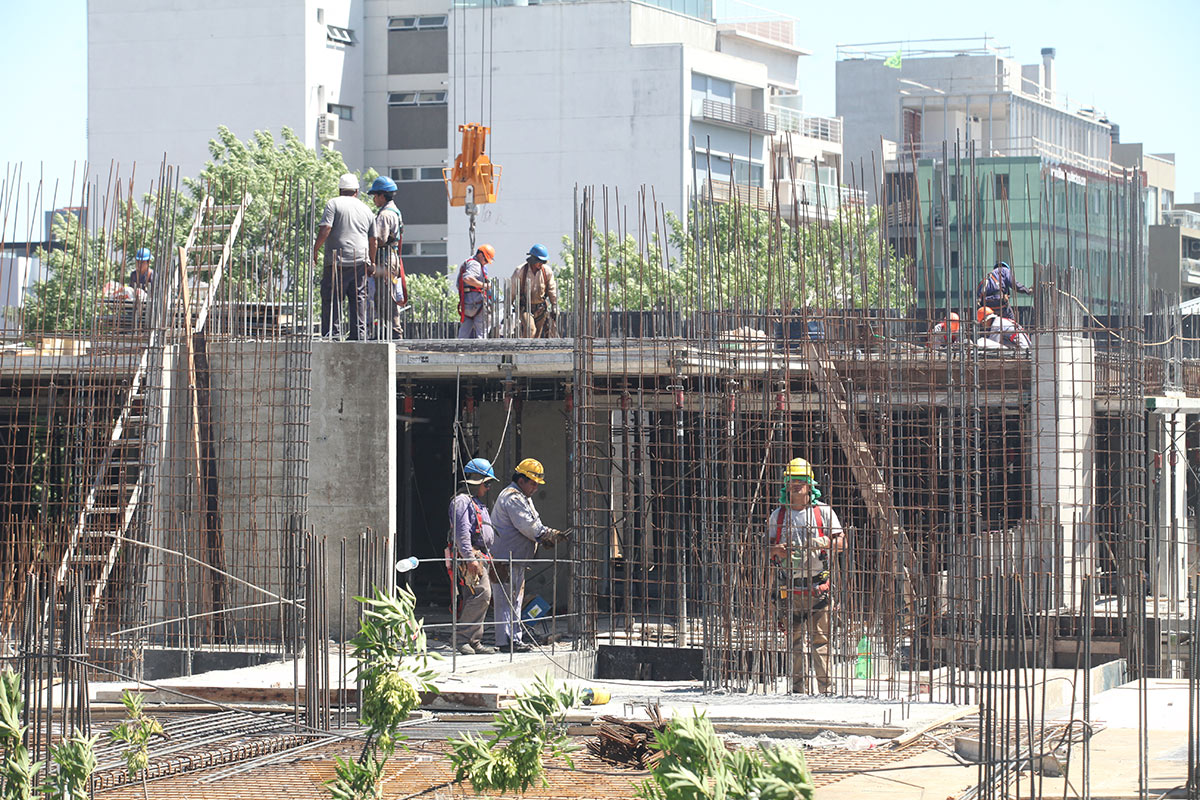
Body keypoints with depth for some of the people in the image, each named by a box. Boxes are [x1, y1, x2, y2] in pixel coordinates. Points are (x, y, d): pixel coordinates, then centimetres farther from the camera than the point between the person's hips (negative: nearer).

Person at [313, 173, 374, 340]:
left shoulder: (333, 204, -1)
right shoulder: (366, 210, 15)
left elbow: (325, 229, -12)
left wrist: (315, 250, -3)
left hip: (337, 260, -4)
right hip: (360, 260, 4)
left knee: (331, 298, -3)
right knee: (359, 298, 8)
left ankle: (332, 334, -8)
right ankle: (358, 335, 7)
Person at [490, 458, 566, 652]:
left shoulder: (524, 498, 21)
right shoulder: (512, 498, -15)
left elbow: (534, 524, 17)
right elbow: (528, 526, -21)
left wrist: (547, 536, -1)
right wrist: (550, 536, -14)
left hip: (516, 558, 11)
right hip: (506, 558, -11)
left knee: (515, 599, 14)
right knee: (506, 599, -10)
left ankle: (515, 638, 19)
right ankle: (506, 640, -10)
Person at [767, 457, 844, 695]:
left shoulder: (824, 512, 5)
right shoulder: (778, 515, 10)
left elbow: (840, 543, 4)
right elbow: (769, 548, 11)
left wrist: (824, 543, -16)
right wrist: (778, 551, -12)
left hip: (818, 585, -2)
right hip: (791, 585, 2)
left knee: (820, 639, -5)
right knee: (794, 638, 2)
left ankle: (825, 686, -4)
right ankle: (797, 686, 7)